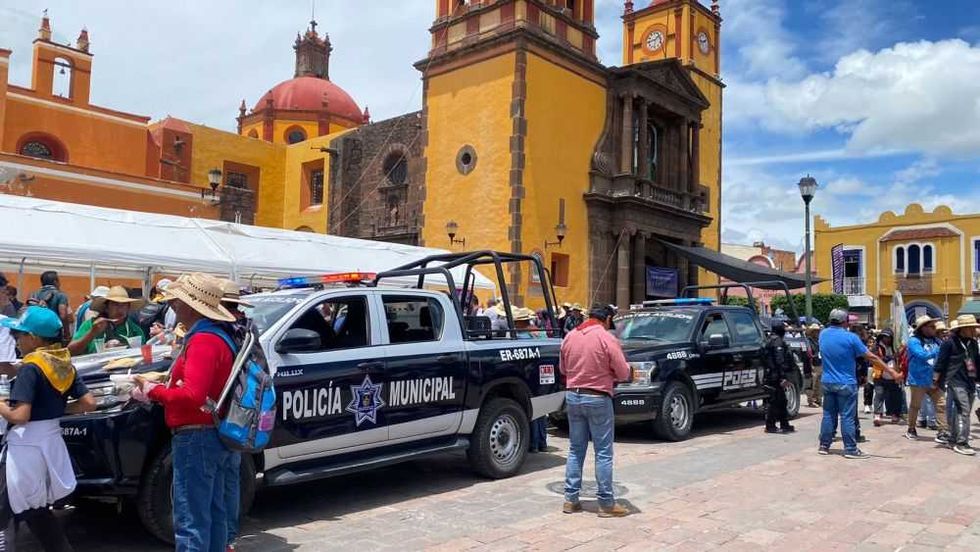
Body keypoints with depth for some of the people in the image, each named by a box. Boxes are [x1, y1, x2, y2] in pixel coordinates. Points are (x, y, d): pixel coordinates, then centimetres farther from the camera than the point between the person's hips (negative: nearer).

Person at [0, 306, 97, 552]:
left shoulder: (31, 368, -17)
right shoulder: (65, 364, 4)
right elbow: (89, 403, 5)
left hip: (28, 444, -7)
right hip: (51, 439, 8)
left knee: (30, 512, 6)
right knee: (39, 510, 19)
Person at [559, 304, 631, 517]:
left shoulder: (570, 337, 4)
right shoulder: (607, 340, -12)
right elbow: (623, 374, -8)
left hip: (573, 396, 6)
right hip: (597, 398, -5)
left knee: (575, 449, 14)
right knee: (603, 453, 3)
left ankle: (571, 499, 17)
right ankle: (606, 503, 9)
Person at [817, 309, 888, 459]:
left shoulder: (823, 334, 2)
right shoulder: (850, 338, -14)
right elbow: (871, 357, -11)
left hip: (827, 382, 5)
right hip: (845, 384, -5)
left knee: (828, 414, 12)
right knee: (847, 417, -1)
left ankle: (824, 445, 16)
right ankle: (850, 449, 3)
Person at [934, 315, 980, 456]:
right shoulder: (950, 342, -8)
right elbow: (940, 362, -8)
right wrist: (937, 380, -8)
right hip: (956, 381, -7)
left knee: (959, 412, 13)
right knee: (963, 411, -14)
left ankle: (954, 440, 23)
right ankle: (961, 443, -13)